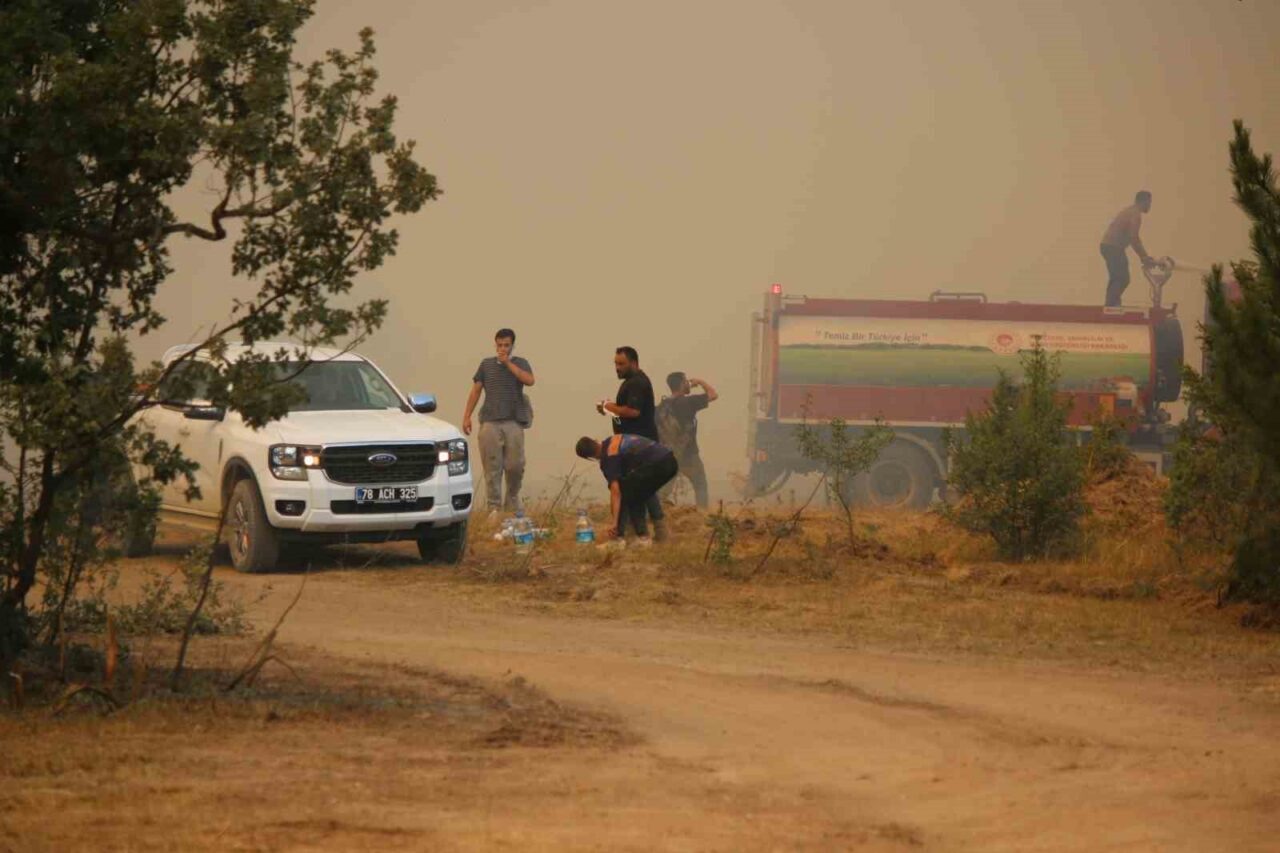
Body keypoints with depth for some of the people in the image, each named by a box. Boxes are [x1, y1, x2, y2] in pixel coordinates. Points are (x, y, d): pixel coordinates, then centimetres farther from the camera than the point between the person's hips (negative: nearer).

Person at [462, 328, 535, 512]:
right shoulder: (487, 364, 12)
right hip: (490, 422, 1)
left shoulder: (520, 363, 9)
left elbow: (529, 380, -12)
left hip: (514, 422, -1)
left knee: (515, 465, -3)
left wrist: (508, 363, -10)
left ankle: (512, 501, 19)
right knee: (492, 468, -3)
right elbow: (476, 391, 11)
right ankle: (494, 507, 0)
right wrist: (467, 416, 4)